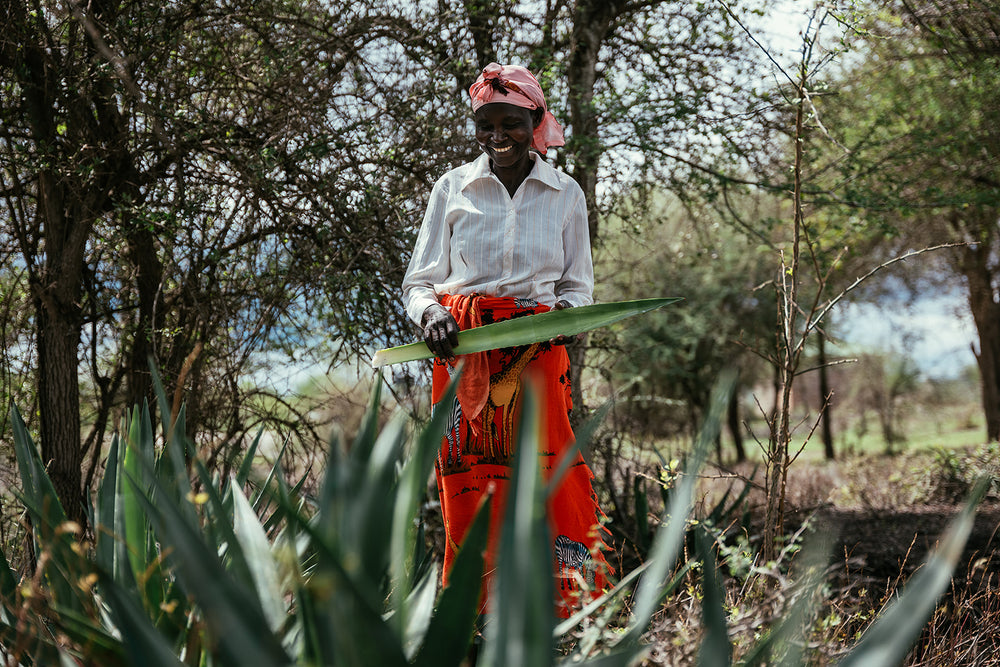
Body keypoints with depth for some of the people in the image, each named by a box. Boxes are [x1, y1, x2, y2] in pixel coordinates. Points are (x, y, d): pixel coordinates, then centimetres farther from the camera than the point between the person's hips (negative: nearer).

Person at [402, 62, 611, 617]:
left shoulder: (565, 194, 12)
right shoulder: (452, 188, 11)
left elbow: (578, 286, 18)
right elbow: (419, 281, 13)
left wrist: (567, 312, -6)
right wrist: (430, 314, -10)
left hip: (538, 354, 0)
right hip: (462, 351, 0)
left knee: (553, 478, -13)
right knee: (468, 487, -7)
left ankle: (564, 611, -10)